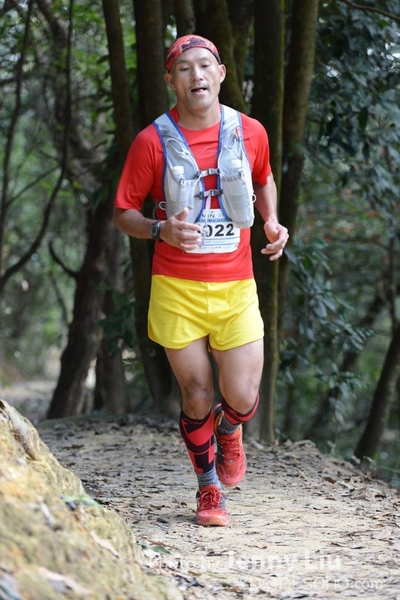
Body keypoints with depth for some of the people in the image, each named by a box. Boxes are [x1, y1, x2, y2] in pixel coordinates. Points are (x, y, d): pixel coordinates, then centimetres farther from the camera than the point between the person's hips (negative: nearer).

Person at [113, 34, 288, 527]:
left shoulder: (250, 132, 2)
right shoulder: (152, 142, -5)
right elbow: (122, 213, 1)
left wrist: (272, 223, 4)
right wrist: (161, 230, -18)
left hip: (236, 288, 1)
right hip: (176, 288, -1)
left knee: (242, 398, -4)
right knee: (196, 397, 2)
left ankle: (228, 433, 33)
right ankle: (209, 487, 24)